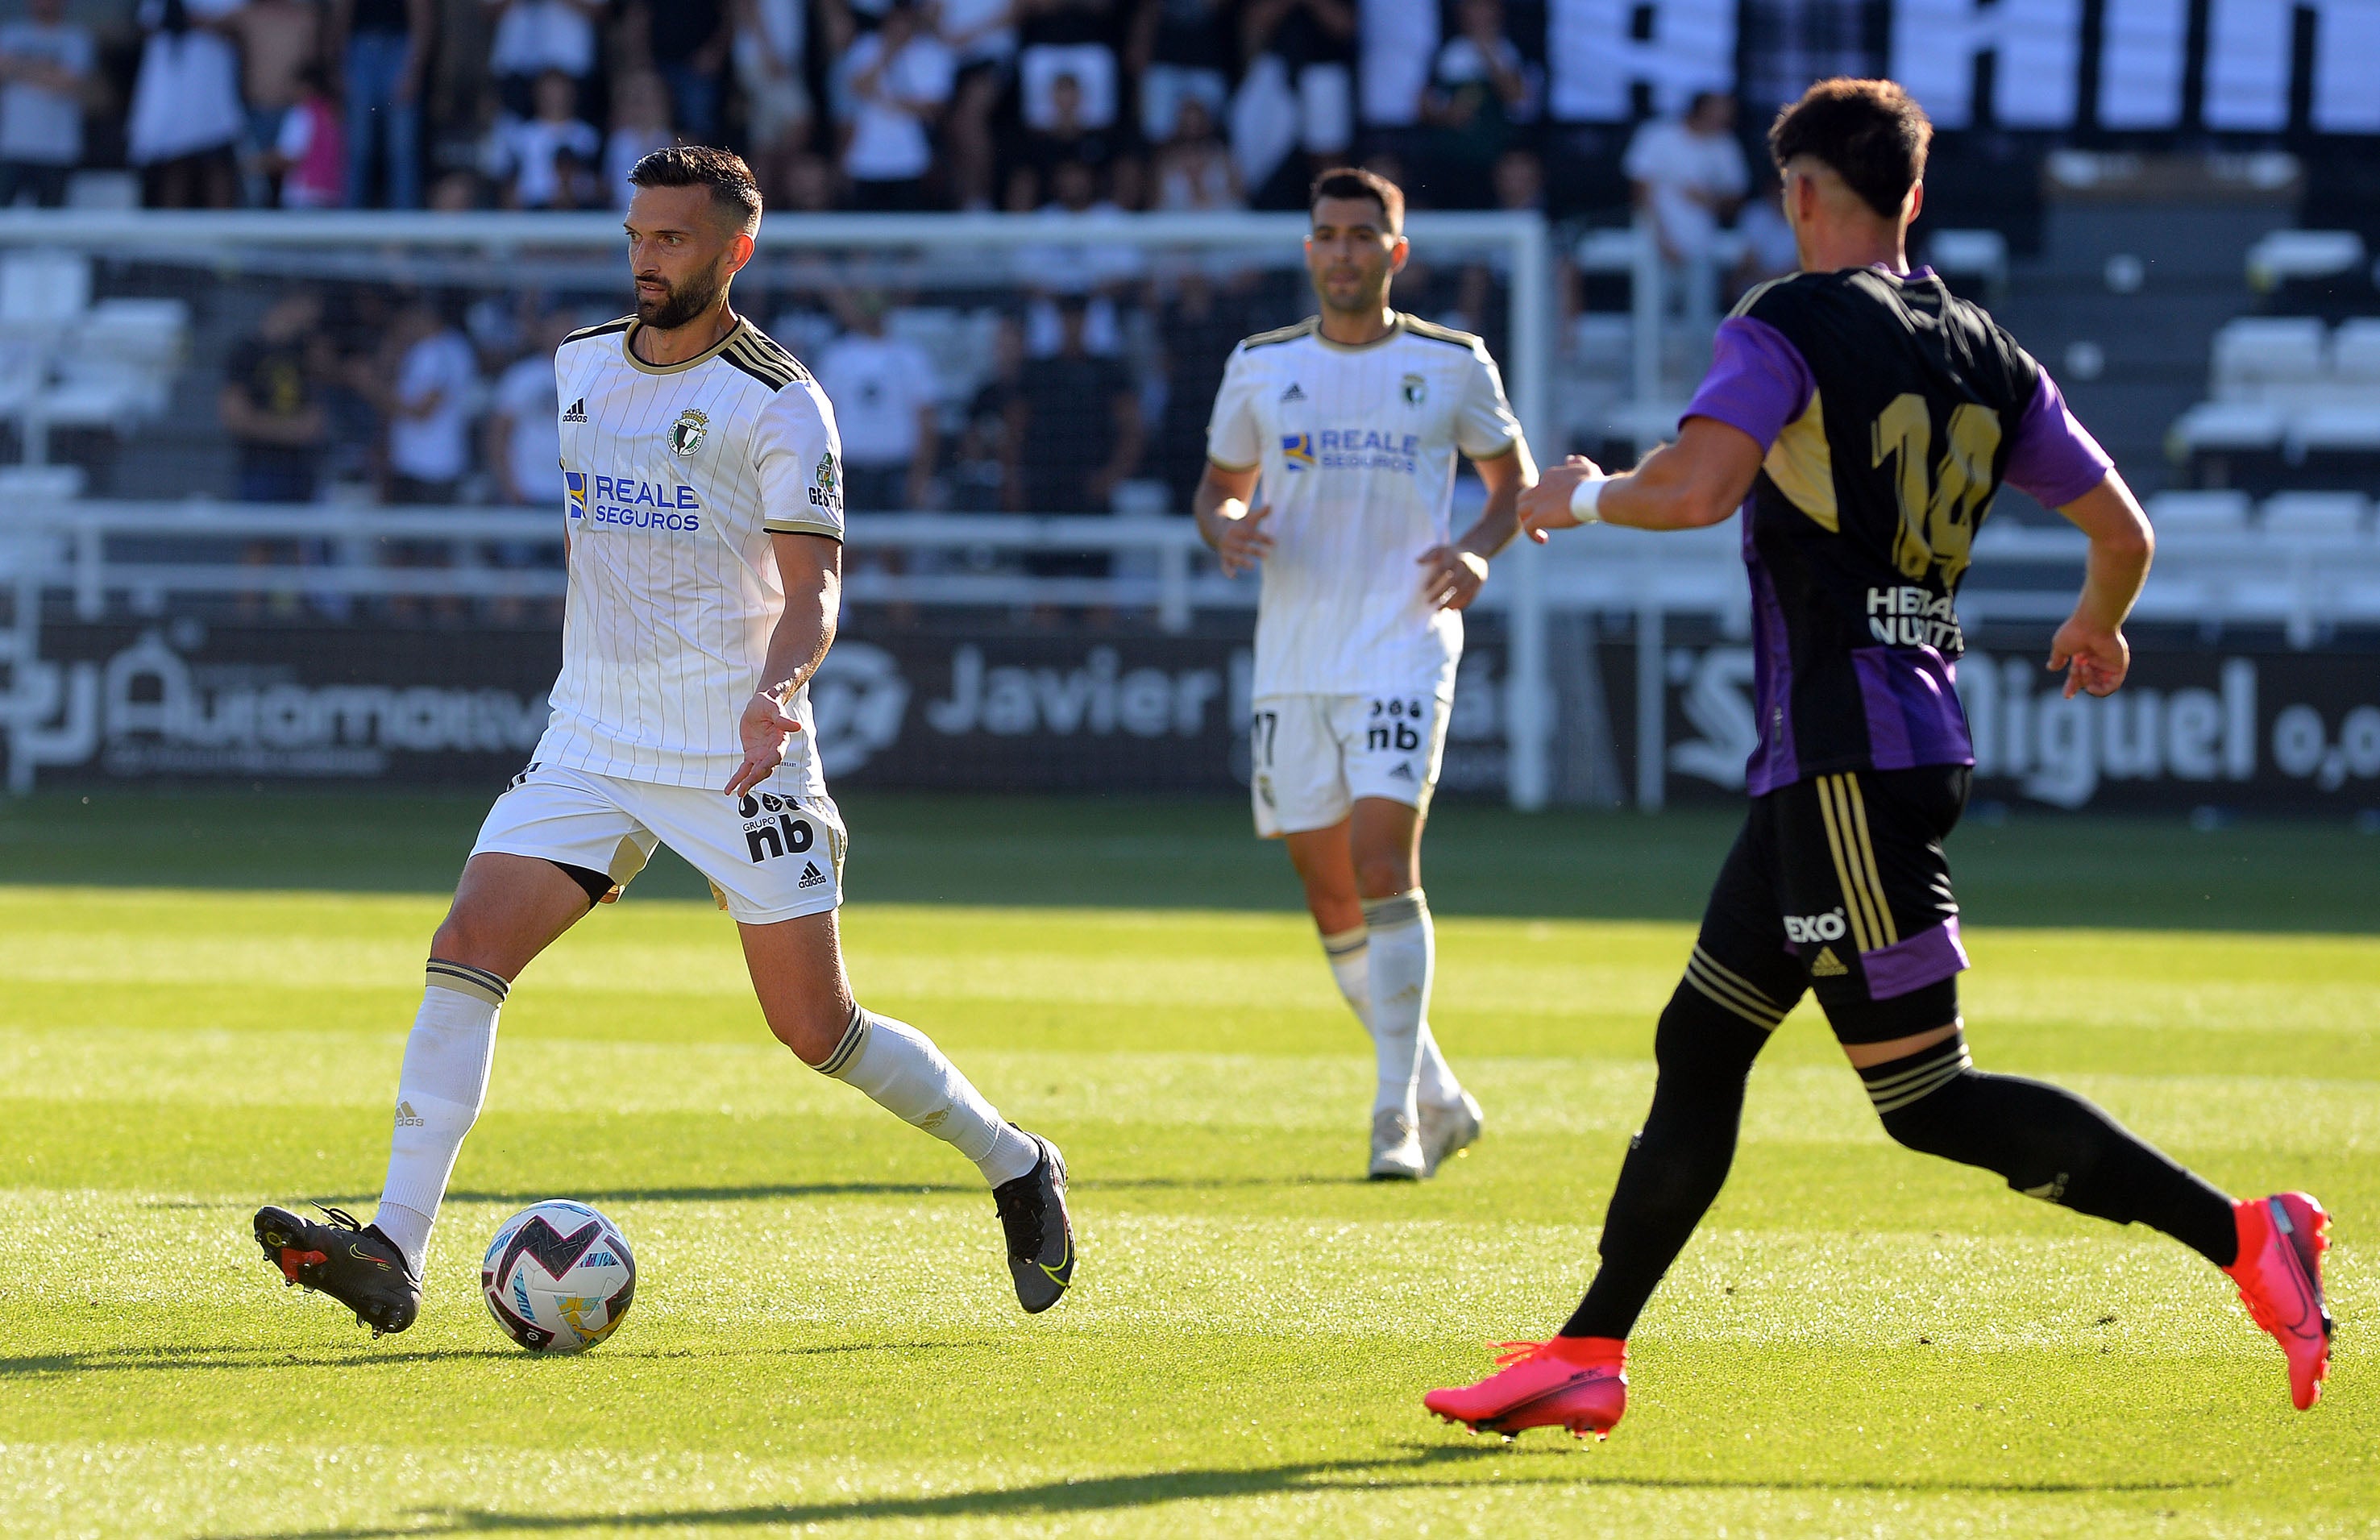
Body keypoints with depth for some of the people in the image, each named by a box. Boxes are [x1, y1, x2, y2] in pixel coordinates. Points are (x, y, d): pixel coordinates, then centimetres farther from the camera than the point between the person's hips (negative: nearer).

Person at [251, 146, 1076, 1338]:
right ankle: (393, 1256, -19)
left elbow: (813, 586, -15)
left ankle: (1014, 1168, 23)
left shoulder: (779, 403, -10)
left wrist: (776, 685, -35)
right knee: (465, 951, -14)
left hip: (741, 753, -5)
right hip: (591, 746, 5)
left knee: (817, 1028, -2)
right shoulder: (580, 366, 8)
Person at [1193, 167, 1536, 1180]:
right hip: (1292, 665, 4)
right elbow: (1218, 487, 18)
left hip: (1402, 651, -4)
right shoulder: (1260, 369, 8)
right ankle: (1437, 1098, 23)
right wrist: (1225, 530, -6)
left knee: (1383, 861, -19)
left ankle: (1398, 1114, -16)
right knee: (1330, 894, 6)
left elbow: (1513, 473, 15)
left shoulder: (1453, 367, 2)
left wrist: (1481, 553, -5)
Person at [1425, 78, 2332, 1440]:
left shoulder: (1787, 329, -8)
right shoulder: (1986, 355, 12)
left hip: (1847, 754, -9)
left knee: (1926, 1099, -9)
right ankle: (1590, 1355, 17)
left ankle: (2240, 1234, -16)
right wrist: (2099, 628, 36)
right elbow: (2122, 528, 14)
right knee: (1700, 1043, 15)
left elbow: (1697, 486, -23)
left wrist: (1588, 496, -3)